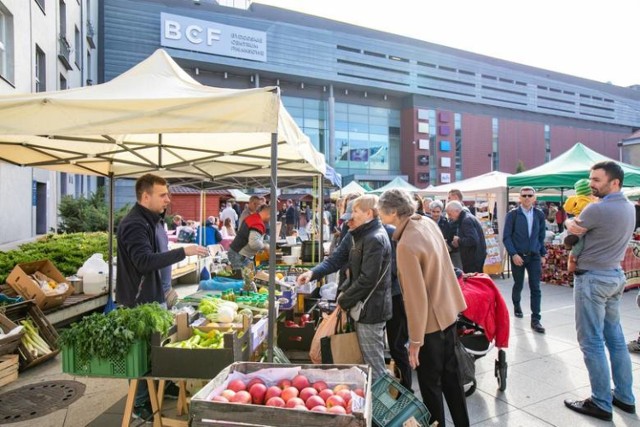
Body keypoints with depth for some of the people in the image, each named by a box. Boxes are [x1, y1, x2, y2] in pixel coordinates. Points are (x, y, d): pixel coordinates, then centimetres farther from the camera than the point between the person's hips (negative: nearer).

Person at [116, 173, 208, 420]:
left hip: (156, 297, 9)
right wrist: (183, 252, -34)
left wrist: (167, 287, 19)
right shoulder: (134, 224, -21)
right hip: (140, 302, -9)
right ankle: (141, 404, 20)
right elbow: (145, 261, -33)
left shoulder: (154, 220, 10)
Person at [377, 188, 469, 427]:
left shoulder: (406, 245, -28)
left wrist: (415, 340, -16)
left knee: (430, 382, 12)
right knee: (450, 374, 23)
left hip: (430, 320, -8)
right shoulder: (428, 223, -2)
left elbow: (416, 298, -25)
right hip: (448, 310, 9)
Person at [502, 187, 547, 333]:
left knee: (536, 288, -2)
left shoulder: (539, 214, 3)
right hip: (518, 256, -1)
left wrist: (543, 253, 7)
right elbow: (506, 237, -8)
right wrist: (513, 254, -16)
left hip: (534, 256, 2)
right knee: (518, 284, 14)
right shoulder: (512, 214, -5)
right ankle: (516, 305, 42)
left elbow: (542, 236, 10)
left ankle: (535, 320, 4)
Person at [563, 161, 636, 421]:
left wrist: (569, 220, 14)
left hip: (593, 278, -9)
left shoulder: (598, 209, -20)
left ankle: (601, 404, 8)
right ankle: (625, 397, 26)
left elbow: (573, 229, -5)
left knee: (592, 341, 0)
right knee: (615, 337, 16)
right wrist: (581, 221, 3)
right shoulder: (628, 207, 9)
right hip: (615, 275, 9)